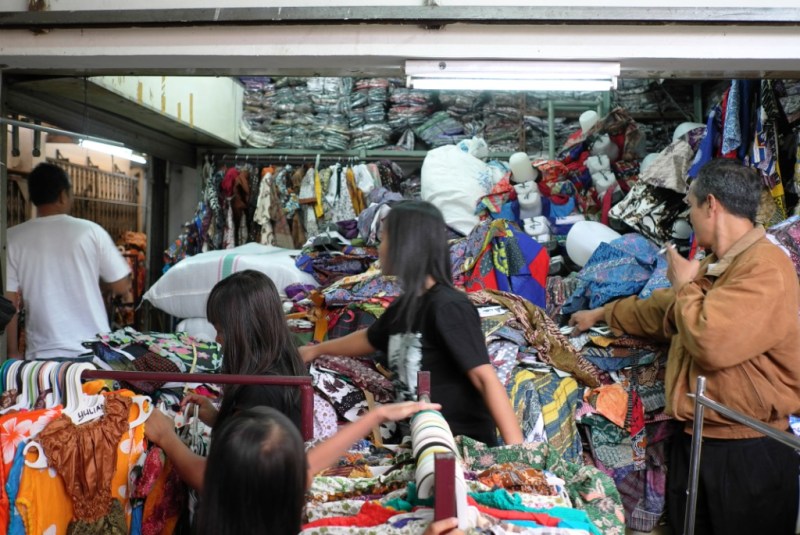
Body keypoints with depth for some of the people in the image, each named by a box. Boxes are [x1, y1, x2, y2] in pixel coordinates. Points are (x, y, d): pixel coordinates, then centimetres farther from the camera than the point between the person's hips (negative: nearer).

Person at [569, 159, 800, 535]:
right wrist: (602, 315, 35)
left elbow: (710, 341, -29)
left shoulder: (766, 267, -19)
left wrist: (685, 285, -12)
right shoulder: (716, 266, 14)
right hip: (693, 438, 9)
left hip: (749, 450, -9)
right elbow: (659, 311, 29)